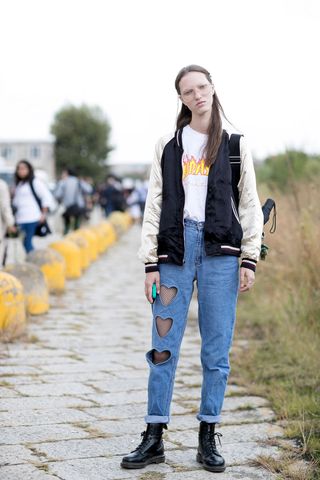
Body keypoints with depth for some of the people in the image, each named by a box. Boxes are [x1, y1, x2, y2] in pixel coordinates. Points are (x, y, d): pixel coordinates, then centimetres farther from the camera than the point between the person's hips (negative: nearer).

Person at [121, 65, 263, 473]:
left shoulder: (235, 145, 9)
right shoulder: (167, 146, 10)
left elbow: (250, 206, 7)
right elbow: (154, 207, 7)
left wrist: (249, 260, -3)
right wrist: (150, 264, 0)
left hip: (220, 253, 0)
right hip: (175, 250, 1)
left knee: (216, 351, 2)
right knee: (163, 348, 0)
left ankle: (208, 439, 13)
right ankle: (154, 439, 8)